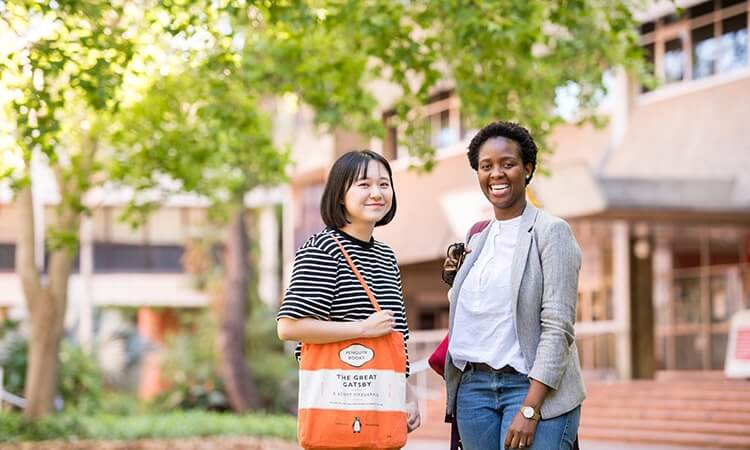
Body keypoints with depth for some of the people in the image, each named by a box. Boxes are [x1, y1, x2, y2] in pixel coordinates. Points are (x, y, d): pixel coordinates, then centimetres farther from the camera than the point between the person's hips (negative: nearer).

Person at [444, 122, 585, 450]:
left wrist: (529, 409, -18)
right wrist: (455, 277, 6)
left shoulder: (550, 231, -4)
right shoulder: (478, 239, 15)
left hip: (534, 388, -6)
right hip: (473, 387, 6)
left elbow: (558, 327, -12)